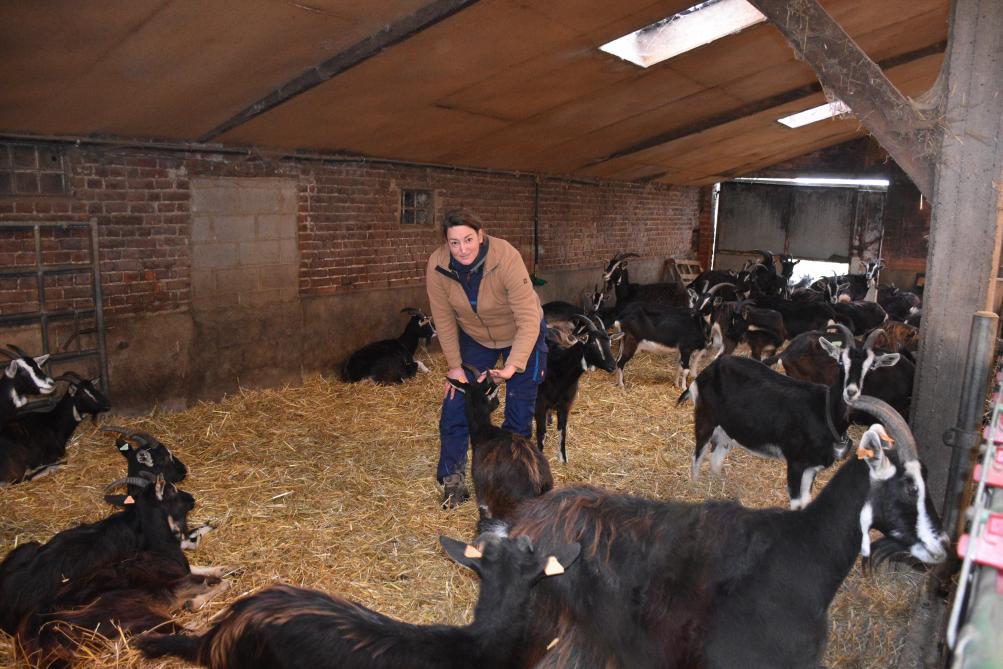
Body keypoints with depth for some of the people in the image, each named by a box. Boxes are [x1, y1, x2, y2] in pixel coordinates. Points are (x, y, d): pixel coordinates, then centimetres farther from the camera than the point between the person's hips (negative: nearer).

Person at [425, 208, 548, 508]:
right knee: (455, 406, -3)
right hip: (474, 338, 3)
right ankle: (451, 481, 10)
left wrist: (513, 366, -44)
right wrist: (455, 366, -10)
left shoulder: (506, 258, -35)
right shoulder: (437, 266, -24)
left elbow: (529, 320, -35)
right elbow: (444, 320, -11)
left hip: (521, 336, -3)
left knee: (519, 414, -1)